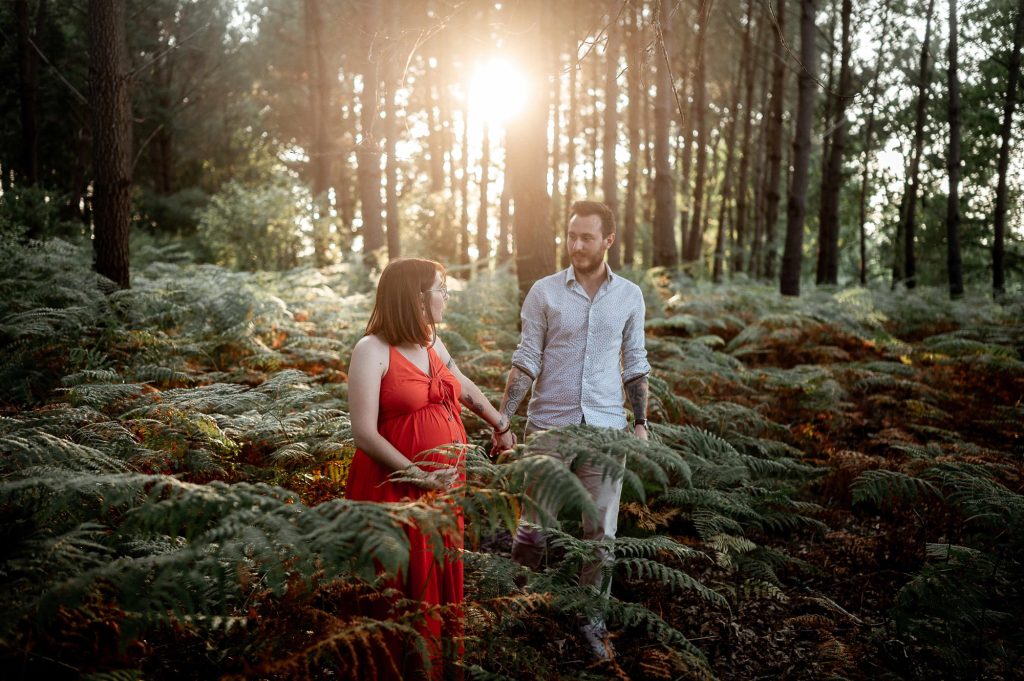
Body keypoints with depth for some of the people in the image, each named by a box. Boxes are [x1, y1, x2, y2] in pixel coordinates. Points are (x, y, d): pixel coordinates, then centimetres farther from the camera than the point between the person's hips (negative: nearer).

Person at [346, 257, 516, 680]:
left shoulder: (432, 343, 9)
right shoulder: (372, 350, -13)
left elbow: (465, 387, 28)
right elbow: (364, 434, -18)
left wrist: (501, 426, 36)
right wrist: (418, 475, -20)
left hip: (444, 487, 7)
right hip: (395, 492, -7)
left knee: (442, 586, 15)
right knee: (401, 596, 4)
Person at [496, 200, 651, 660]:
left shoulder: (629, 295, 5)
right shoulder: (544, 291, -2)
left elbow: (635, 364, 12)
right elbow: (526, 361, -2)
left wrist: (641, 421, 7)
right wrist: (503, 418, -10)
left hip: (606, 428, 2)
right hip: (549, 424, -1)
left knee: (601, 531, 8)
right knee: (533, 526, 3)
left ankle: (591, 623, 23)